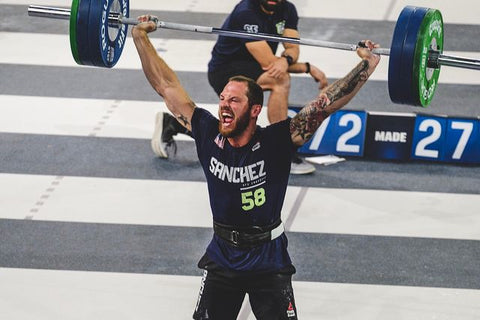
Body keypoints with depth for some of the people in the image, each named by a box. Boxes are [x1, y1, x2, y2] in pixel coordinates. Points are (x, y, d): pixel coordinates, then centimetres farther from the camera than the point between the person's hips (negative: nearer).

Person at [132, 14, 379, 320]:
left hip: (268, 261, -3)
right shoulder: (208, 134, -11)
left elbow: (328, 102, -24)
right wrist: (141, 38, -2)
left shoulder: (275, 142, -19)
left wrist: (367, 65, -31)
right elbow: (167, 85, -4)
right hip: (222, 257, 3)